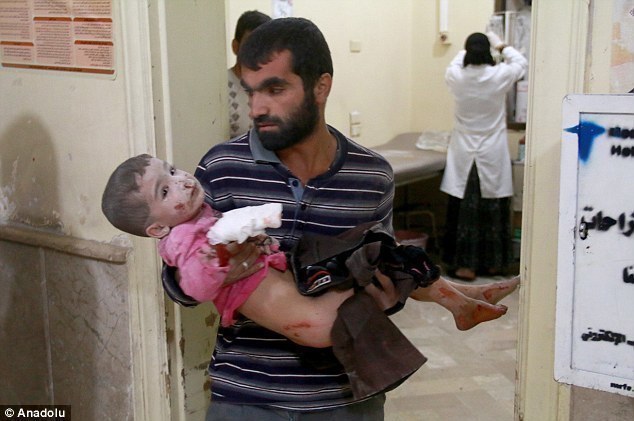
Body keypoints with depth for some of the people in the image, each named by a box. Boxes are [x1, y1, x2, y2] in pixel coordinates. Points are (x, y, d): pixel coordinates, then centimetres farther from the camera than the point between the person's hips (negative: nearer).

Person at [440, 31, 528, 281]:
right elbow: (521, 63, 12)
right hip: (493, 156, 0)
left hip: (464, 155, 1)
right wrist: (501, 46, 21)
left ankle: (465, 265, 5)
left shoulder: (456, 77, -7)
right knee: (493, 210, 9)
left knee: (464, 209, 4)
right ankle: (493, 263, 20)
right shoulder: (500, 76, -10)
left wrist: (468, 50, 27)